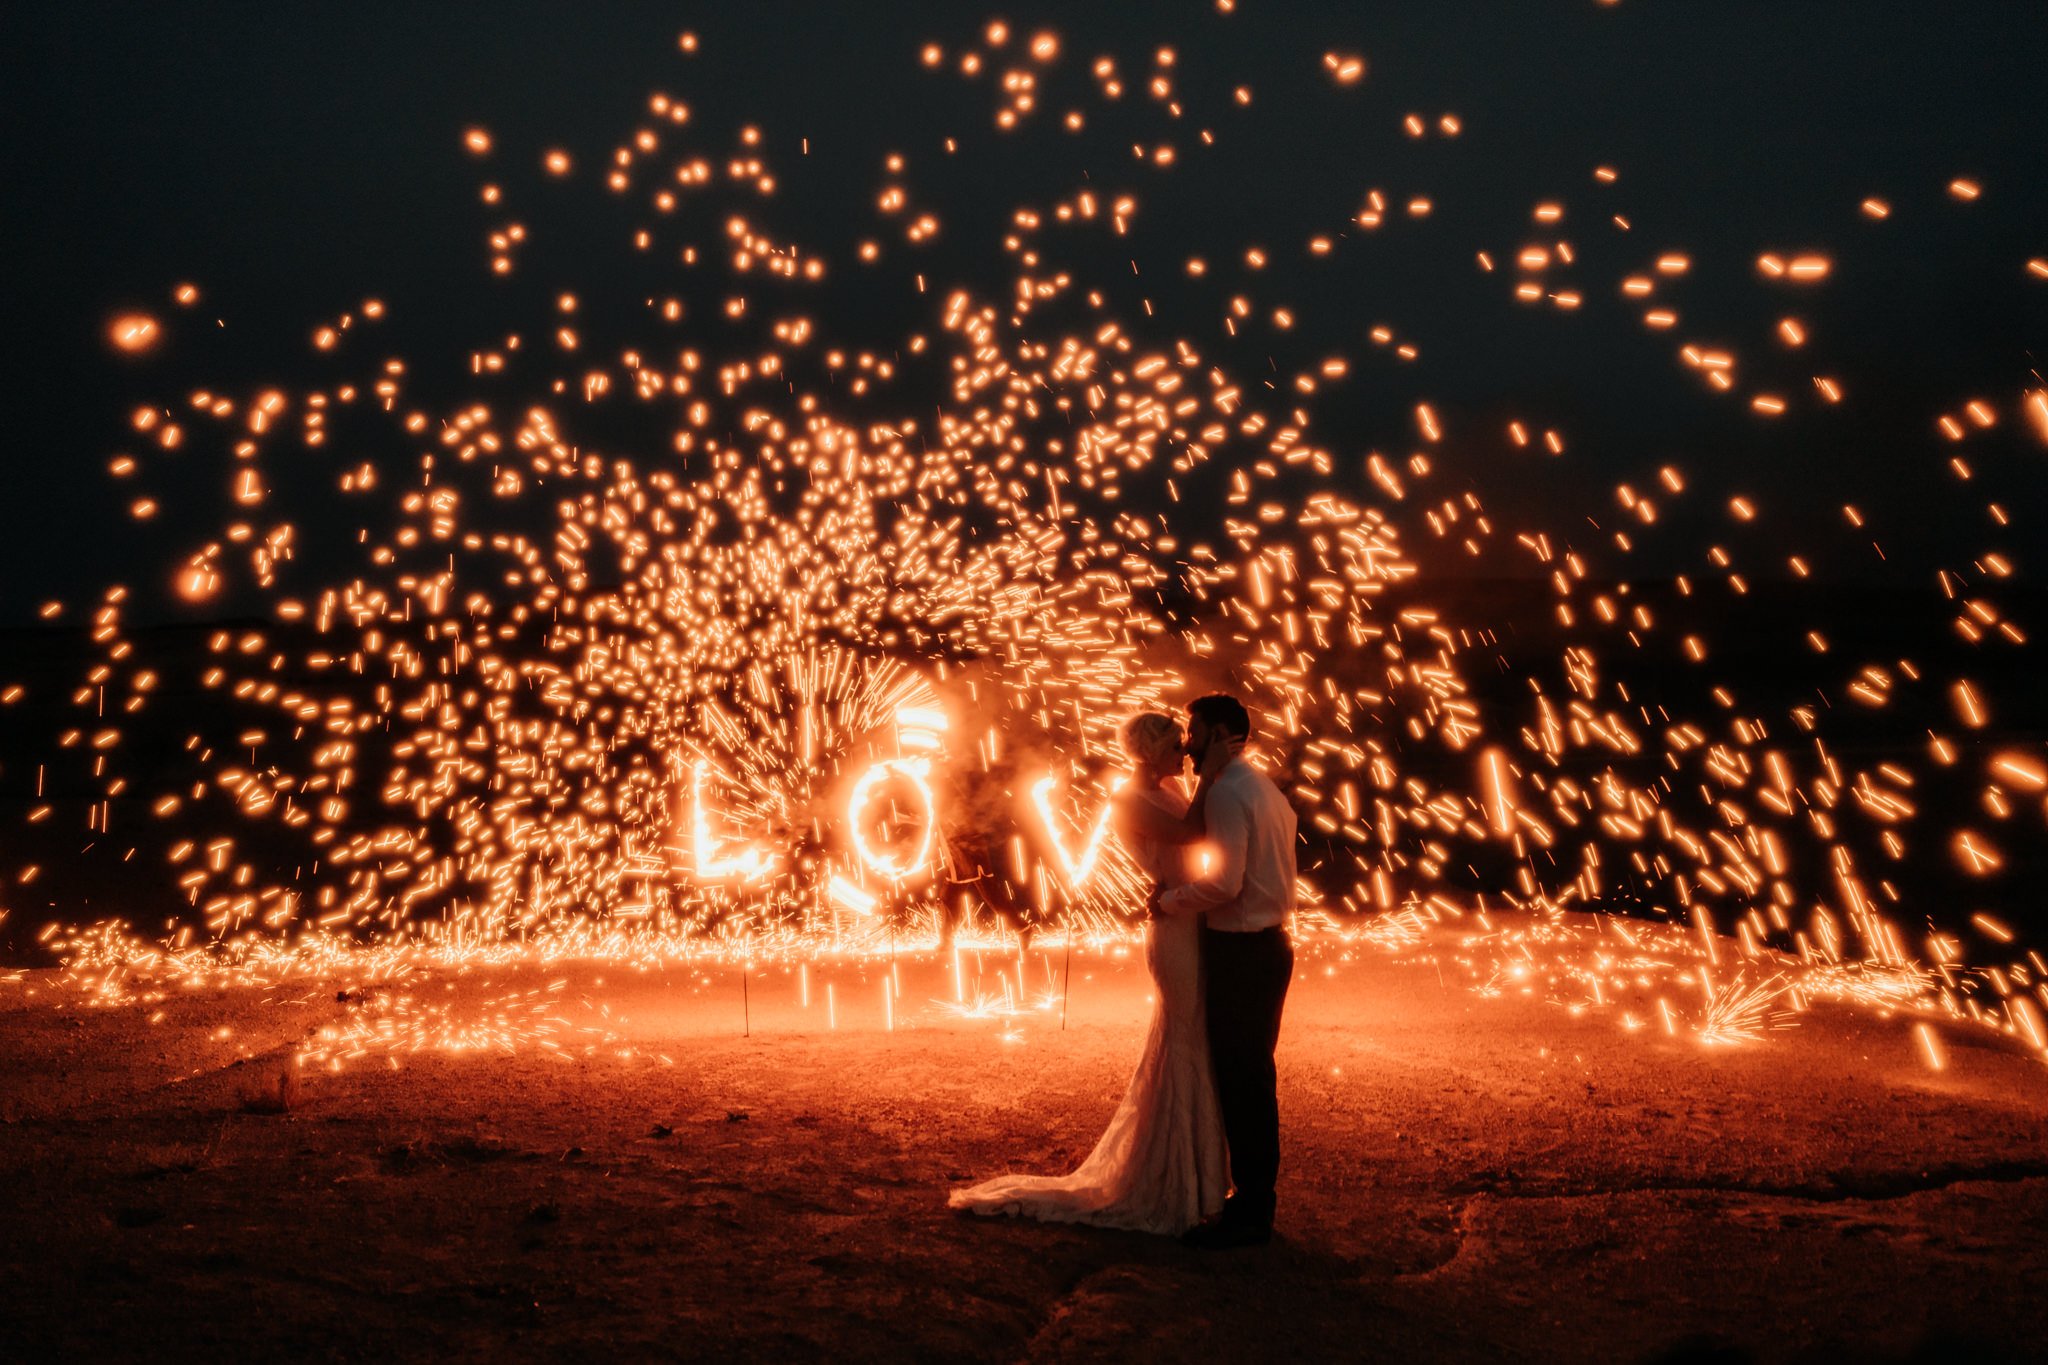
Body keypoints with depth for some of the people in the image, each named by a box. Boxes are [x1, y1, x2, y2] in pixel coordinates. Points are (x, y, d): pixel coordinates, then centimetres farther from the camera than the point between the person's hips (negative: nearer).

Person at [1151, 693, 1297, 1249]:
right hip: (1264, 944, 10)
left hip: (1241, 952, -10)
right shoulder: (1263, 786, 15)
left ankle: (1249, 1214, 6)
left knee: (1241, 1081, -3)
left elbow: (1224, 882, -26)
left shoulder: (1227, 792, -17)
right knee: (1252, 1077, 16)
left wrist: (1167, 902, -13)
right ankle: (1253, 1198, 26)